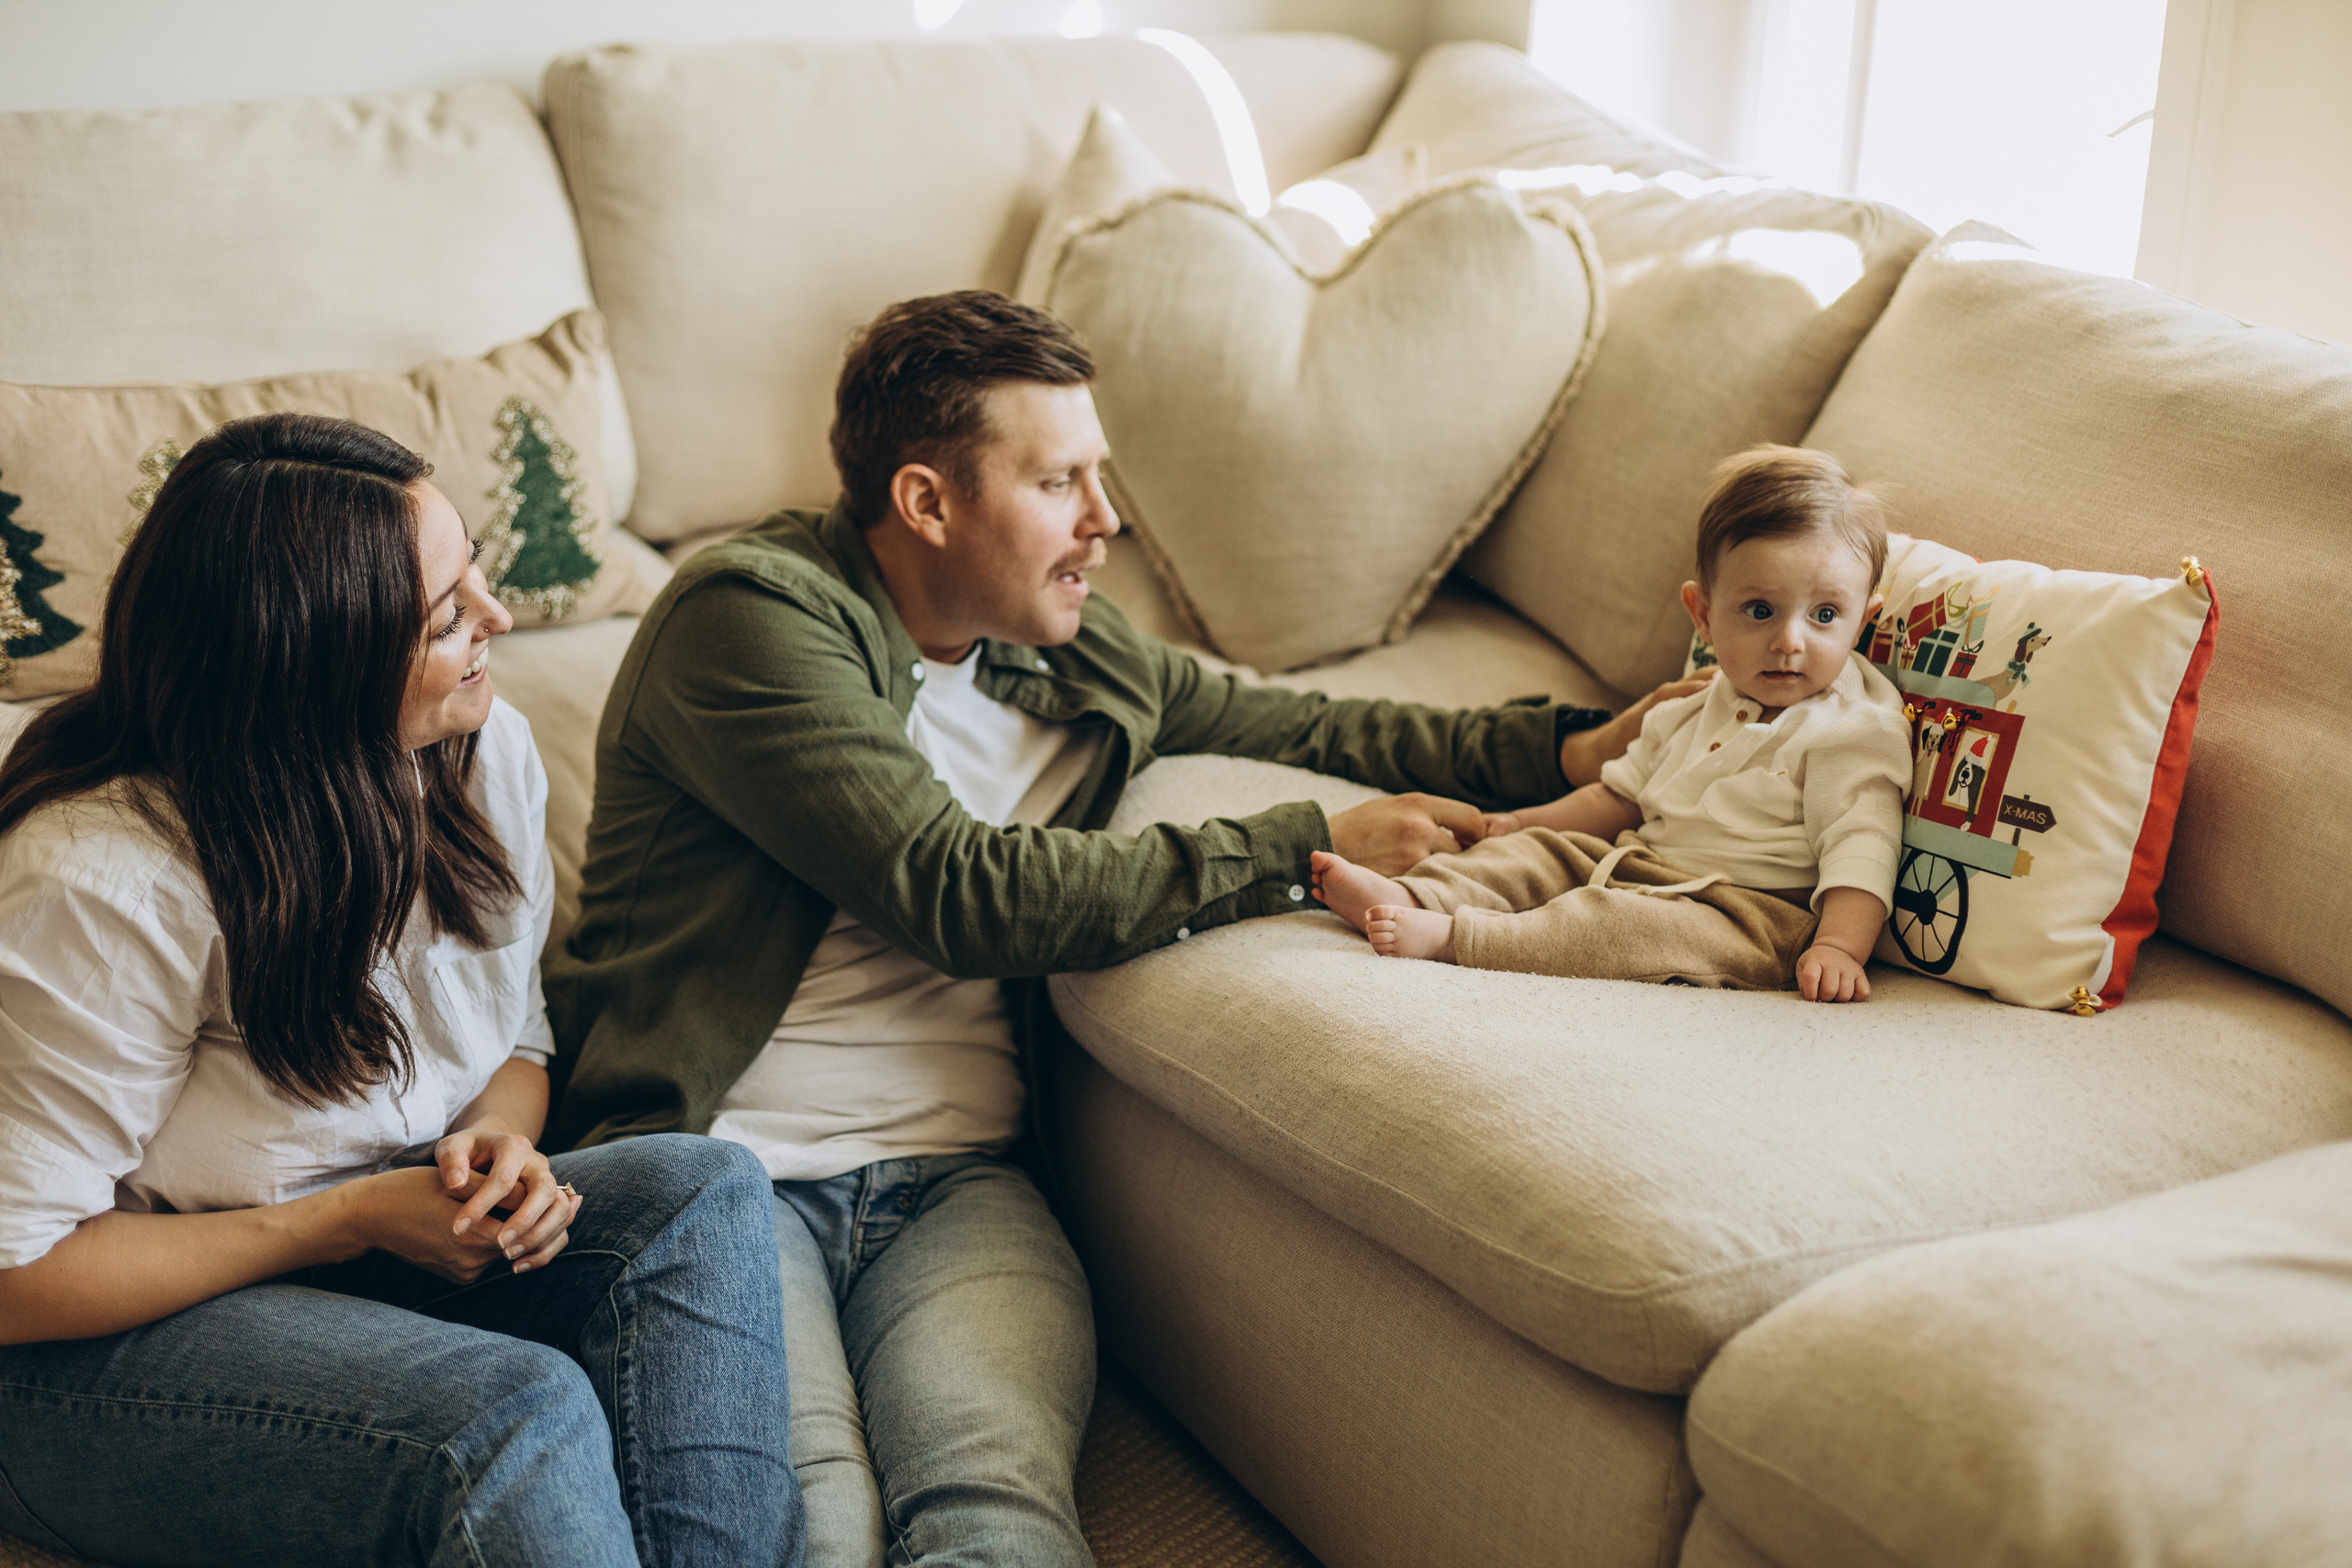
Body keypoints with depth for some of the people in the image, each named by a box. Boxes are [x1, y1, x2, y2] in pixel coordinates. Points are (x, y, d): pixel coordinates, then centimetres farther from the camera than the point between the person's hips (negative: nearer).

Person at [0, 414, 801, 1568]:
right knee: (523, 1409, -34)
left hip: (405, 1244, 7)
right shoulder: (100, 878, -24)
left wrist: (502, 1143, -13)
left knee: (702, 1192, -22)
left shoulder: (483, 752, -3)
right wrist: (354, 1220, -21)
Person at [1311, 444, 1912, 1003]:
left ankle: (1454, 936, -33)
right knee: (1538, 851, 3)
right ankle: (1409, 895, -15)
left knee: (1630, 923, -32)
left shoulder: (1855, 733, -9)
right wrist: (1515, 825, 20)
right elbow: (1620, 798, 25)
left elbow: (1861, 847, -18)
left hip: (1750, 912, -8)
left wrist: (1838, 948, -33)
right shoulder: (1694, 716, 15)